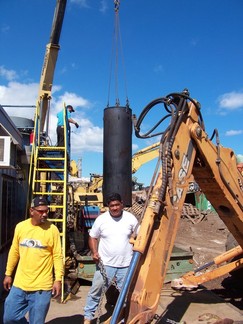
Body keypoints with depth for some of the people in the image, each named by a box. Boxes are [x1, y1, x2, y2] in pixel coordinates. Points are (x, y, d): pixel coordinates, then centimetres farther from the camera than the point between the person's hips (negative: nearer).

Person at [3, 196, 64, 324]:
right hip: (19, 284, 4)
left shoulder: (52, 229, -11)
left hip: (41, 287, -4)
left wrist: (58, 279, -11)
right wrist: (8, 274, 14)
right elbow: (14, 252, 10)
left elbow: (58, 256, -8)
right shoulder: (20, 226, 0)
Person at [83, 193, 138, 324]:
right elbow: (92, 237, 3)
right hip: (105, 263, -1)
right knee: (95, 291, 5)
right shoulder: (101, 219, -7)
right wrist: (94, 252, -12)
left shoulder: (131, 218, -5)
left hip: (126, 264, 1)